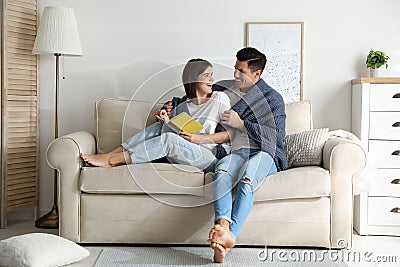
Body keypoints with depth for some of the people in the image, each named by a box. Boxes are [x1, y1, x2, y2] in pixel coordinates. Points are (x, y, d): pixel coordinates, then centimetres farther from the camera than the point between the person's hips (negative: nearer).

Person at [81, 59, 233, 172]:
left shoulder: (219, 98, 2)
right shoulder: (182, 107, 15)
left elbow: (231, 134, -3)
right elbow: (174, 132, 11)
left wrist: (198, 139, -11)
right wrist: (167, 122, -10)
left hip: (210, 157, -5)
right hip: (185, 153, 5)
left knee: (168, 139, -28)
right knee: (159, 127, -11)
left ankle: (111, 161, -24)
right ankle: (112, 154, -16)